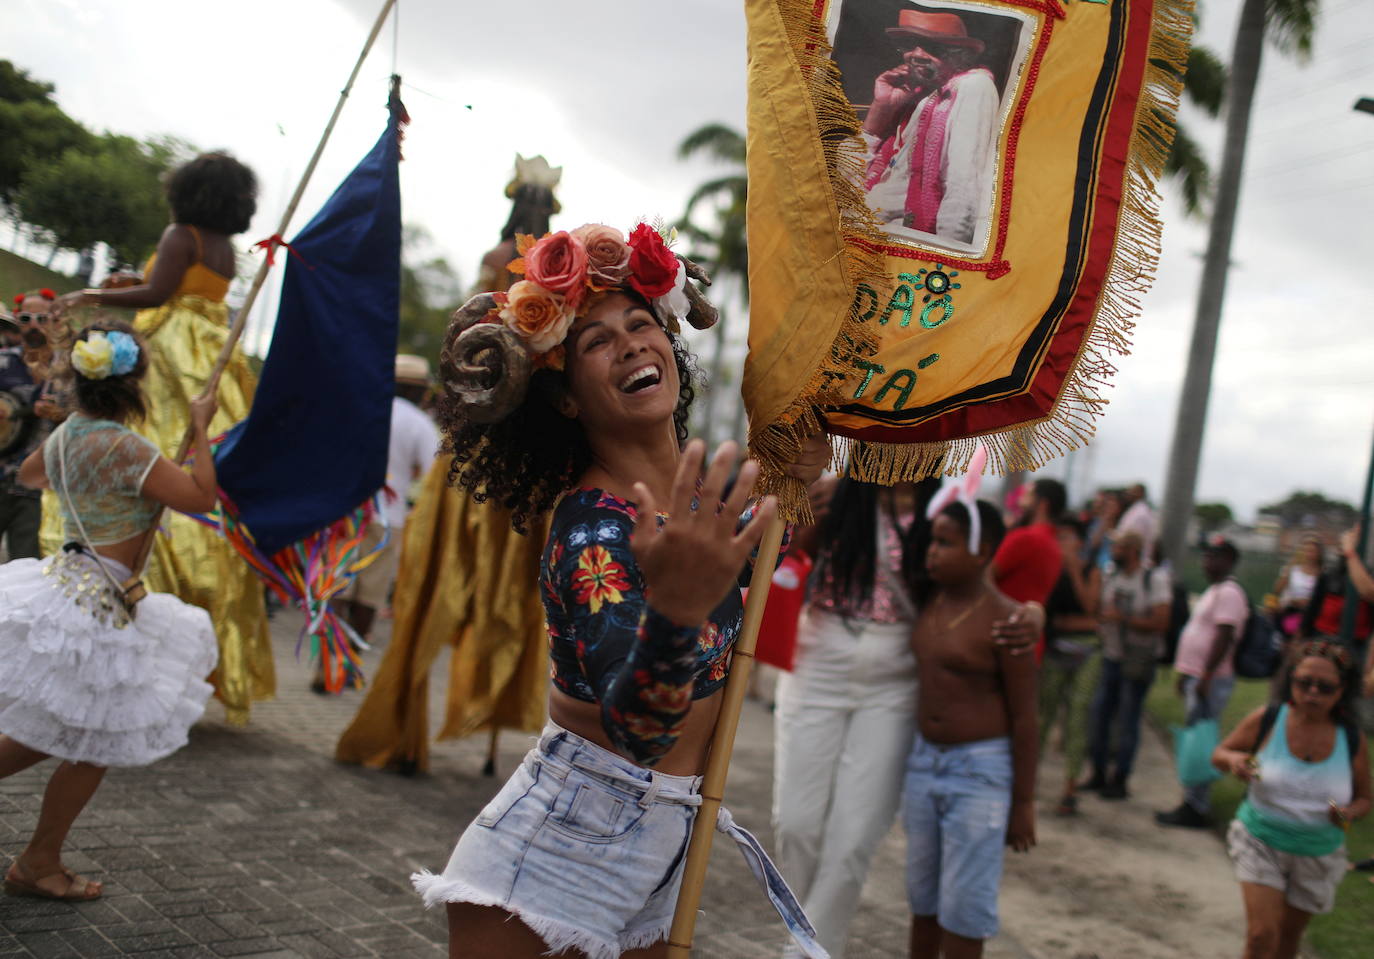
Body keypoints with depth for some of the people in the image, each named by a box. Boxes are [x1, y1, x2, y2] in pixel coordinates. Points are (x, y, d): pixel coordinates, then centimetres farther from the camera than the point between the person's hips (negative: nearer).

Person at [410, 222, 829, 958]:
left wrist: (791, 484, 10)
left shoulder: (688, 495, 2)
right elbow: (633, 724, -37)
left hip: (659, 843, 8)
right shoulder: (595, 525, -22)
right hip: (567, 836, -8)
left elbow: (737, 554, 26)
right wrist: (674, 615, -56)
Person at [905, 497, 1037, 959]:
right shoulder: (929, 600, 1)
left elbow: (1024, 717, -12)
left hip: (981, 769, -6)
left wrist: (1024, 802, -10)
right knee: (922, 895, 15)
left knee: (963, 907, -2)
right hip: (924, 759, 6)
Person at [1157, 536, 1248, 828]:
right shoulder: (1213, 592, 20)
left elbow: (1224, 639, -22)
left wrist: (1206, 677, -24)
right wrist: (1186, 674, 23)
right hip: (1197, 677, 11)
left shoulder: (1228, 593, -14)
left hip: (1211, 680, -11)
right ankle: (1194, 803, 20)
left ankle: (1195, 809, -5)